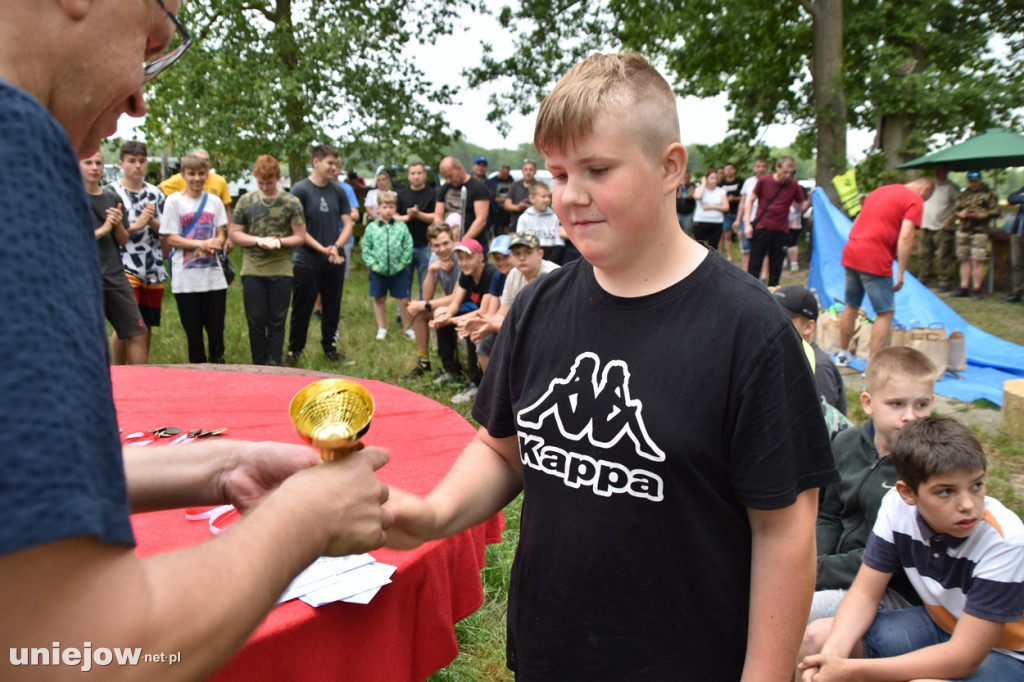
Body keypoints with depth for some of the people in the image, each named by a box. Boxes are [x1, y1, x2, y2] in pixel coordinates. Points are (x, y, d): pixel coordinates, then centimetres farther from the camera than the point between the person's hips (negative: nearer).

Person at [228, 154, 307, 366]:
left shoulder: (291, 203, -1)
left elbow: (300, 236, 1)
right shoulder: (246, 200, 3)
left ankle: (274, 367, 13)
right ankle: (259, 367, 18)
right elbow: (233, 233, 5)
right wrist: (258, 240, -11)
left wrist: (278, 241, -17)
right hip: (252, 271, 1)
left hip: (281, 271, -1)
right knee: (256, 322, 7)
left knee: (277, 323, 6)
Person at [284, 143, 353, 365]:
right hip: (306, 262, -4)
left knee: (332, 307, 12)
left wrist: (336, 247, -11)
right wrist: (323, 249, -16)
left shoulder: (338, 190, 4)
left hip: (335, 261, 4)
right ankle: (294, 350, 21)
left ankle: (330, 347, 28)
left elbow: (347, 224, 5)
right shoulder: (300, 190, -9)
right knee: (302, 308, 6)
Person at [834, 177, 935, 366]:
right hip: (875, 260, -8)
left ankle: (842, 354, 32)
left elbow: (857, 223, 25)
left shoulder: (879, 191, 22)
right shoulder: (915, 200, -2)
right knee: (886, 313, 1)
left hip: (851, 253, 8)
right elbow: (905, 236, -13)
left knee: (851, 306, 21)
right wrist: (901, 272, -13)